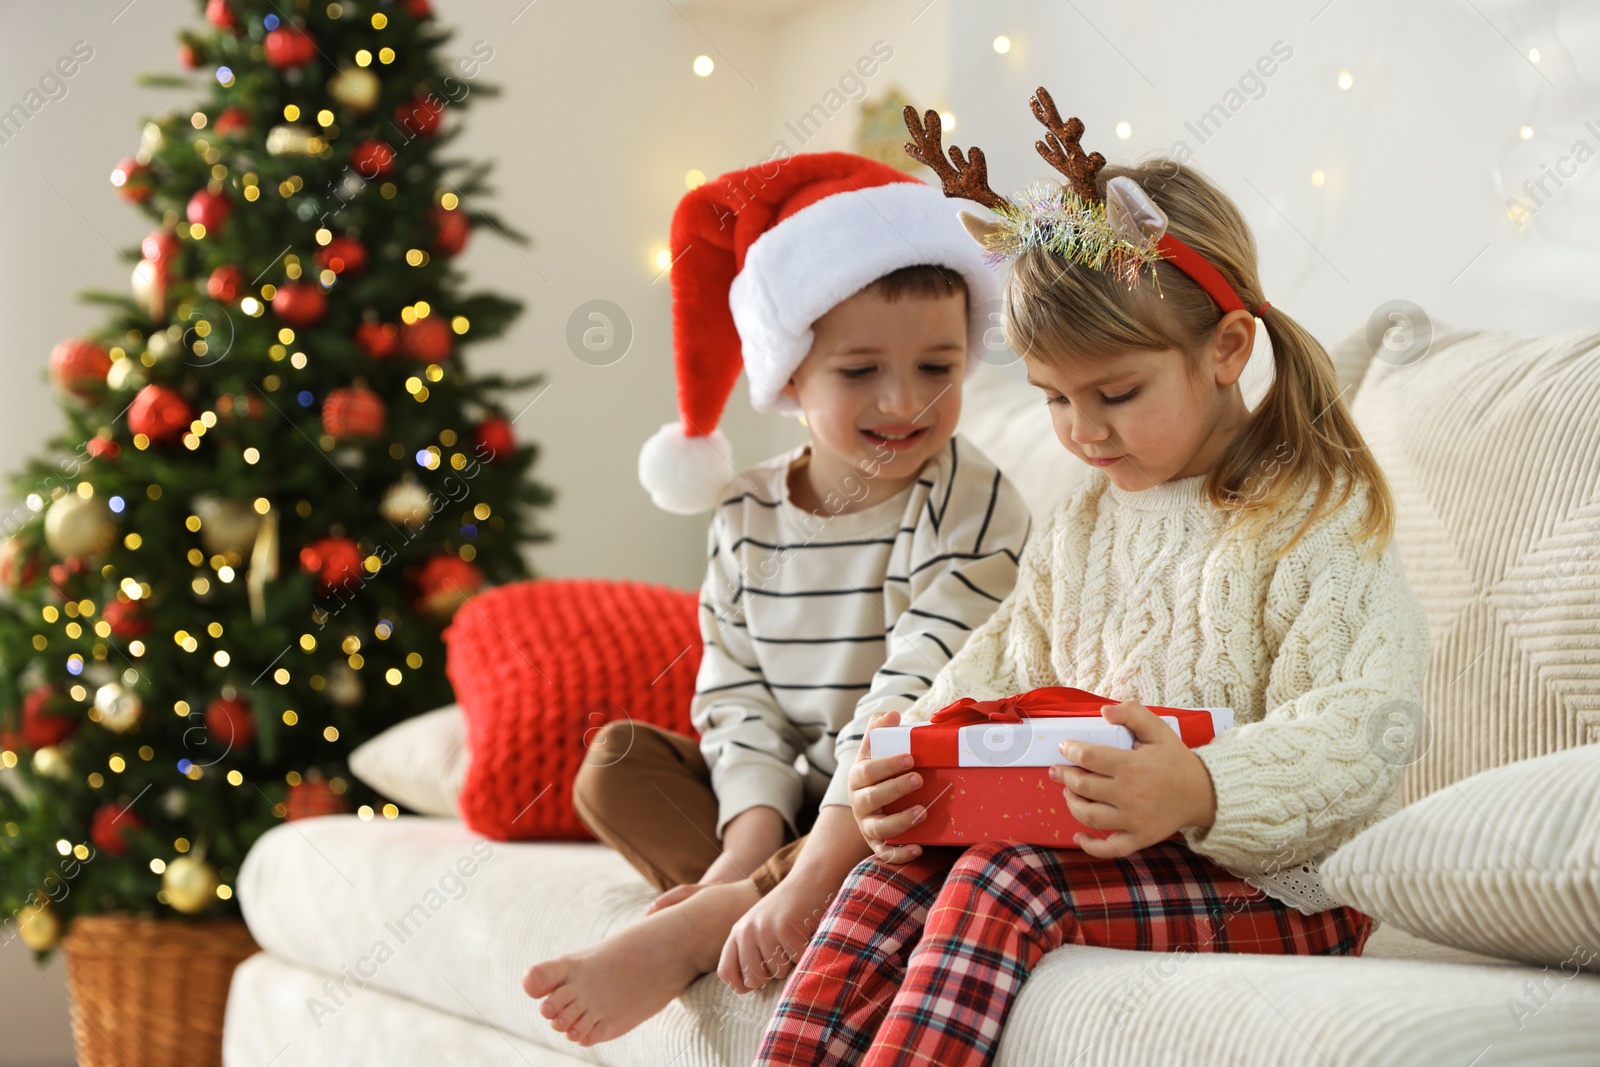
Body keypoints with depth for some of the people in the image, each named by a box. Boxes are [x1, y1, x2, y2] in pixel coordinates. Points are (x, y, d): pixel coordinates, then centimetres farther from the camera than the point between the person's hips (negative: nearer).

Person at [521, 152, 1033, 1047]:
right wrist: (754, 836, -20)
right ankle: (747, 892, -26)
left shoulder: (973, 508, -16)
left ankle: (692, 930, -31)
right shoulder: (747, 518, 3)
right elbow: (735, 692, 0)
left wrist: (817, 869, -33)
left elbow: (916, 696, -25)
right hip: (788, 796, 5)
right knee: (617, 759, -4)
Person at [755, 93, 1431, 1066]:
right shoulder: (1081, 527, 16)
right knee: (895, 874, -17)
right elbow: (997, 682, 13)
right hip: (1087, 845, 7)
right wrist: (911, 762, -9)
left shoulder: (1318, 522, -7)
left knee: (1005, 885, -29)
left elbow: (1353, 743, -17)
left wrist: (1200, 793, -35)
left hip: (1277, 889, -7)